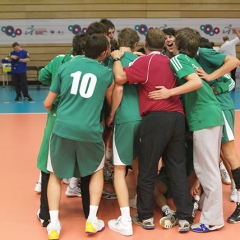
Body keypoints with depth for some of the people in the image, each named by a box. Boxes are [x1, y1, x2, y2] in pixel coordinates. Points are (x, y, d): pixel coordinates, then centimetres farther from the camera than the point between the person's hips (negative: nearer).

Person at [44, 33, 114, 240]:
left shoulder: (66, 66, 9)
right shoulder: (106, 73, 7)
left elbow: (47, 104, 13)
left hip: (62, 128, 1)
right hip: (90, 131, 0)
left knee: (56, 175, 20)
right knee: (97, 170, 25)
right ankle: (92, 220, 21)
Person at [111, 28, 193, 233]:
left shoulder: (144, 61, -2)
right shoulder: (170, 61, 17)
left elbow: (120, 78, -13)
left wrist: (117, 58, 3)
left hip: (156, 118, -5)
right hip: (177, 117, 6)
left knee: (147, 170, 8)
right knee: (178, 168, 9)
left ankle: (145, 216, 18)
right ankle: (184, 218, 10)